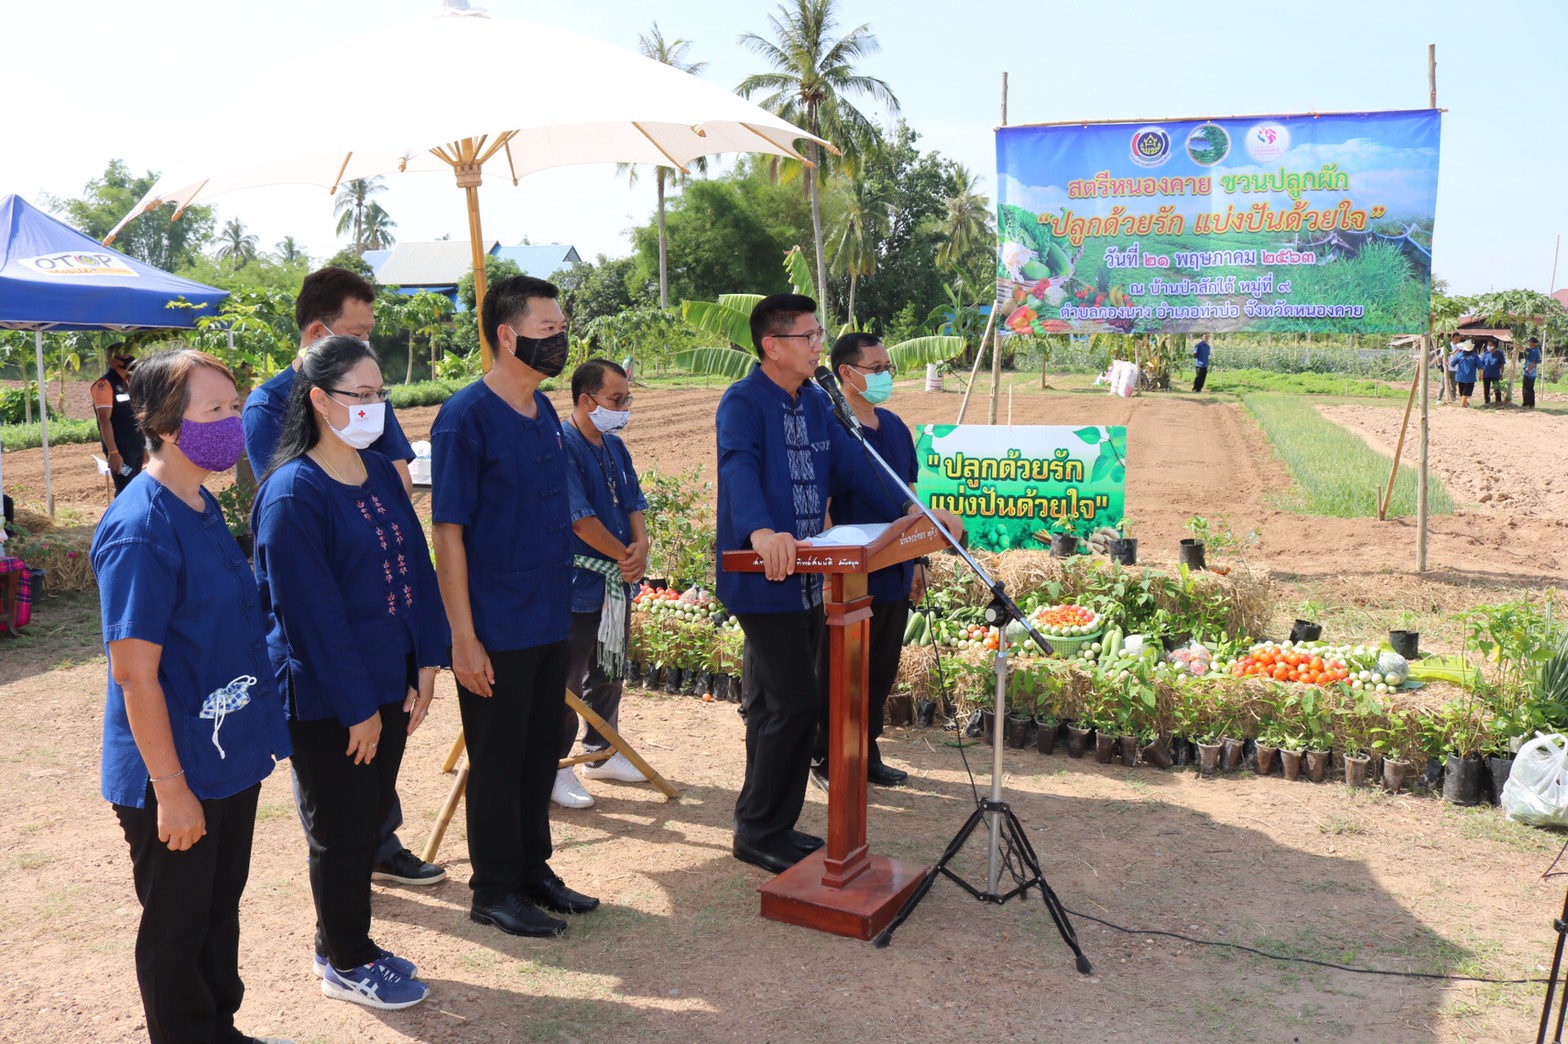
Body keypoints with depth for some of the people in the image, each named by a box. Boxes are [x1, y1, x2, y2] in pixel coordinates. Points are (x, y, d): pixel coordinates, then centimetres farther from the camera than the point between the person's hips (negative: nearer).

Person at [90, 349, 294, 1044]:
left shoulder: (202, 505, 5)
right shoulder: (139, 531, -23)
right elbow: (135, 674, -22)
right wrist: (169, 787, -18)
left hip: (229, 758, 8)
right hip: (176, 777, -8)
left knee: (221, 910, 22)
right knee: (177, 929, 12)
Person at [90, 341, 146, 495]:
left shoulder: (130, 382, 12)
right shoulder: (105, 384, -13)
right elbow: (104, 420, -18)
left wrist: (143, 445, 18)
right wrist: (113, 452, -23)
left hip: (136, 448, 8)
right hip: (121, 451, -8)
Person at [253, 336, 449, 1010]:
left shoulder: (381, 474, 5)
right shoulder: (292, 493, -17)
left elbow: (416, 569, 7)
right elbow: (311, 612, -19)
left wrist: (425, 665, 0)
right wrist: (358, 706, -16)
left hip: (390, 685, 7)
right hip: (326, 701, -7)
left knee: (370, 820, 18)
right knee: (341, 830, 8)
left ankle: (345, 944, 36)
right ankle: (345, 965, 27)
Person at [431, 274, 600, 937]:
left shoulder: (544, 413, 9)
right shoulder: (466, 417, -14)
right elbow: (448, 533, -16)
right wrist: (463, 636, -18)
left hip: (549, 623, 7)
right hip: (495, 632, -7)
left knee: (539, 752, 16)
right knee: (497, 759, 6)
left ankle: (533, 869, 32)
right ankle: (494, 890, 21)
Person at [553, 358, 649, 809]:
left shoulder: (615, 447, 10)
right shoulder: (561, 446, -17)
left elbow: (634, 503, 11)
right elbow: (580, 519, -22)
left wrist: (641, 545, -10)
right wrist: (626, 556, -13)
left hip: (615, 584, 9)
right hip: (577, 586, -9)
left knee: (609, 673, 19)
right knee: (566, 680, 1)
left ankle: (601, 753, 34)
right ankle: (554, 768, 13)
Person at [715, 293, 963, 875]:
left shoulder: (815, 404, 14)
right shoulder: (743, 403, -13)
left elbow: (850, 466, 15)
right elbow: (739, 469, -31)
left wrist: (908, 511, 4)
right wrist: (760, 531, -50)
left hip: (806, 578, 9)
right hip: (764, 580, -9)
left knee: (774, 707, 15)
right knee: (795, 705, -9)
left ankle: (766, 828, 26)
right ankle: (759, 833, 6)